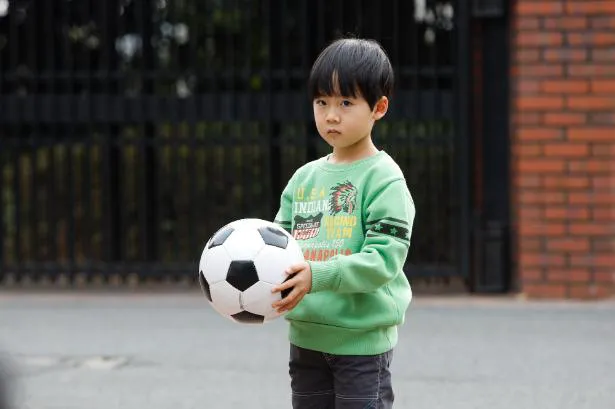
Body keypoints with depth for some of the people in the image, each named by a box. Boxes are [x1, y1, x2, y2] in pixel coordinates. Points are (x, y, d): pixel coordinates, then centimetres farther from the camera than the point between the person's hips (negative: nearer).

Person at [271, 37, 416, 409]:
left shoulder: (384, 179, -10)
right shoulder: (305, 178, 10)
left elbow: (384, 257, -19)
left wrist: (318, 275, -30)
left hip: (362, 339, -7)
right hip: (306, 335, 7)